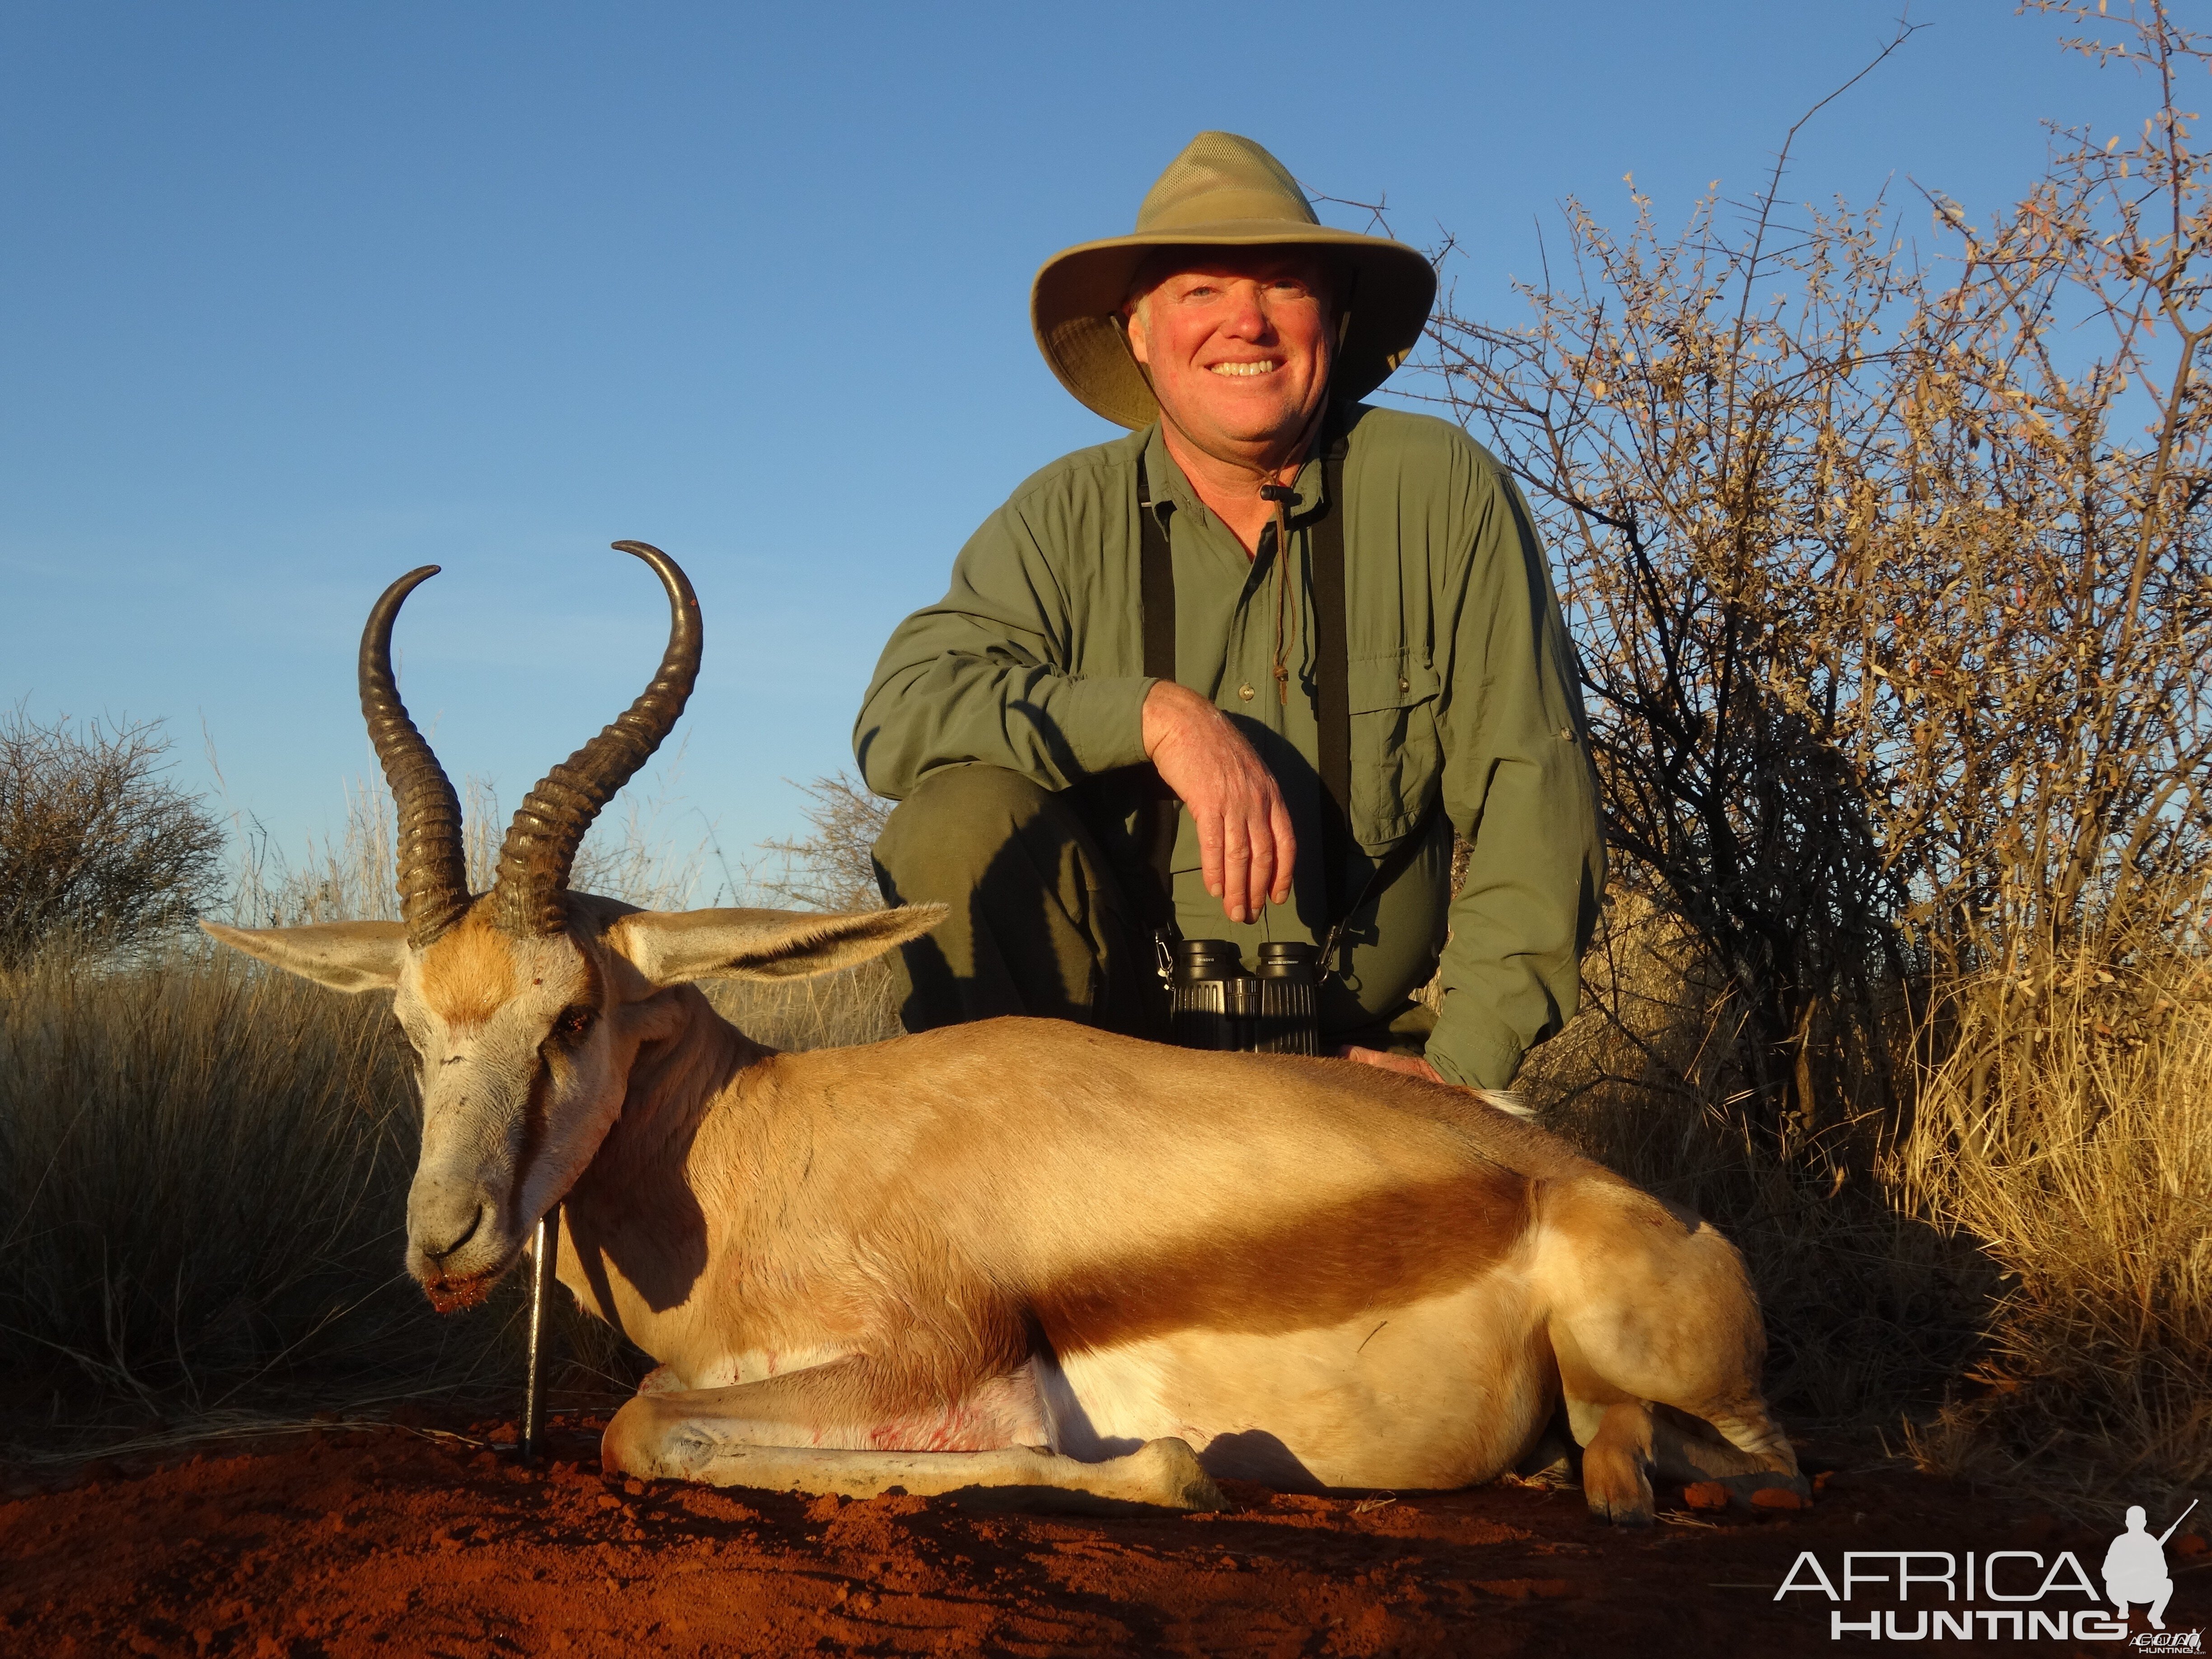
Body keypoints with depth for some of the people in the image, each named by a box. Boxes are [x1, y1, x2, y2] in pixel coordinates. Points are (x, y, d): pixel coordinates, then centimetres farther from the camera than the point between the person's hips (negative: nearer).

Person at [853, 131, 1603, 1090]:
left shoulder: (1443, 493, -4)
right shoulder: (1068, 519, -1)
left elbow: (1532, 793, -6)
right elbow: (899, 714, -15)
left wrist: (1462, 1067, -12)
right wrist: (1156, 714, -28)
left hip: (1357, 1056, -1)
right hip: (1113, 1025, 2)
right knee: (959, 820, -24)